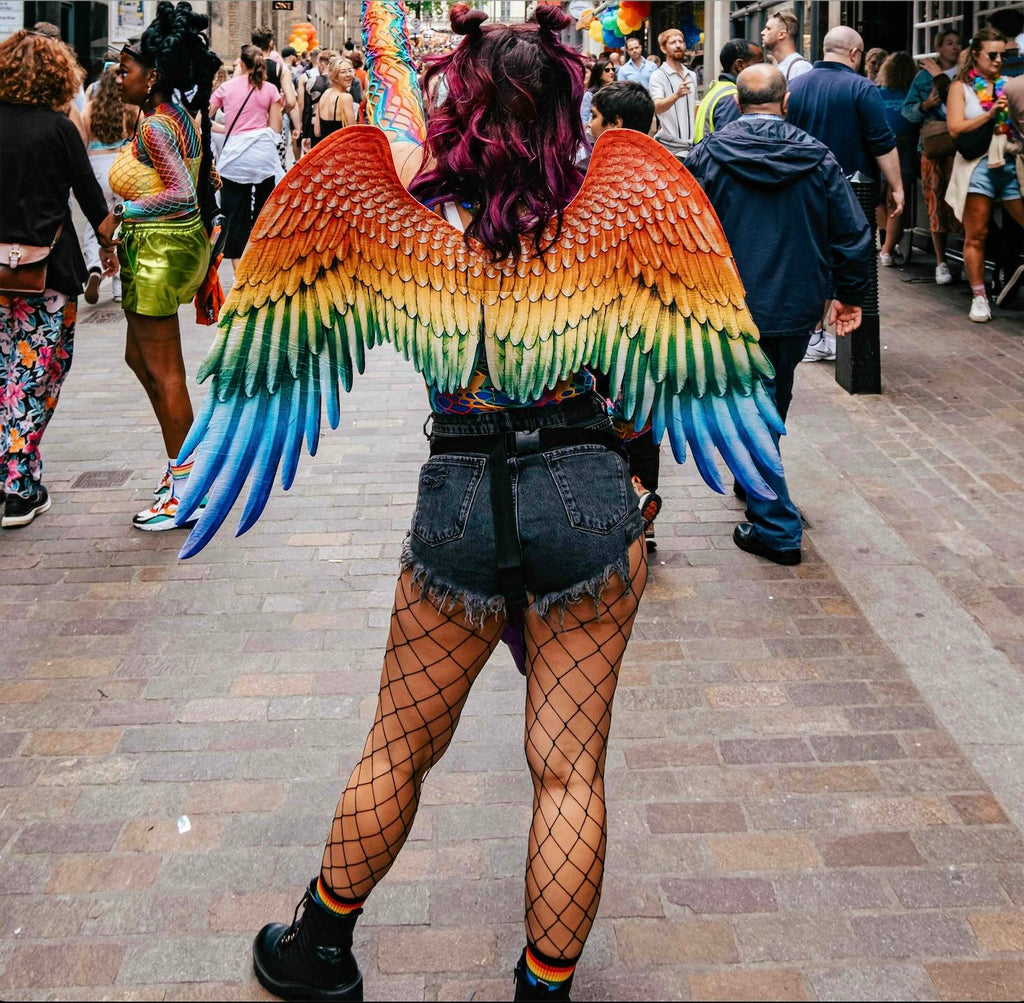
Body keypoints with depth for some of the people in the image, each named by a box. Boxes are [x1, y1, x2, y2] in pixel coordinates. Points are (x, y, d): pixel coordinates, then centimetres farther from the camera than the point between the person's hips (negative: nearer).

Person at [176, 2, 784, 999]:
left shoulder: (418, 208, -4)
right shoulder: (603, 208, -3)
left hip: (459, 497, 0)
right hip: (586, 489, 0)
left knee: (396, 749, 18)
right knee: (570, 768, 9)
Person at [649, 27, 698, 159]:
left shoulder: (692, 75, 13)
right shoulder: (658, 76, -9)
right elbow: (657, 108, -26)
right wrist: (676, 95, -43)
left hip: (692, 145, 7)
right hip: (669, 147, -7)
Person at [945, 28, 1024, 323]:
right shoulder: (961, 87, 8)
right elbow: (956, 129, -4)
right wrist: (990, 114, -13)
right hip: (977, 165, -2)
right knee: (976, 235, -1)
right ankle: (979, 297, 7)